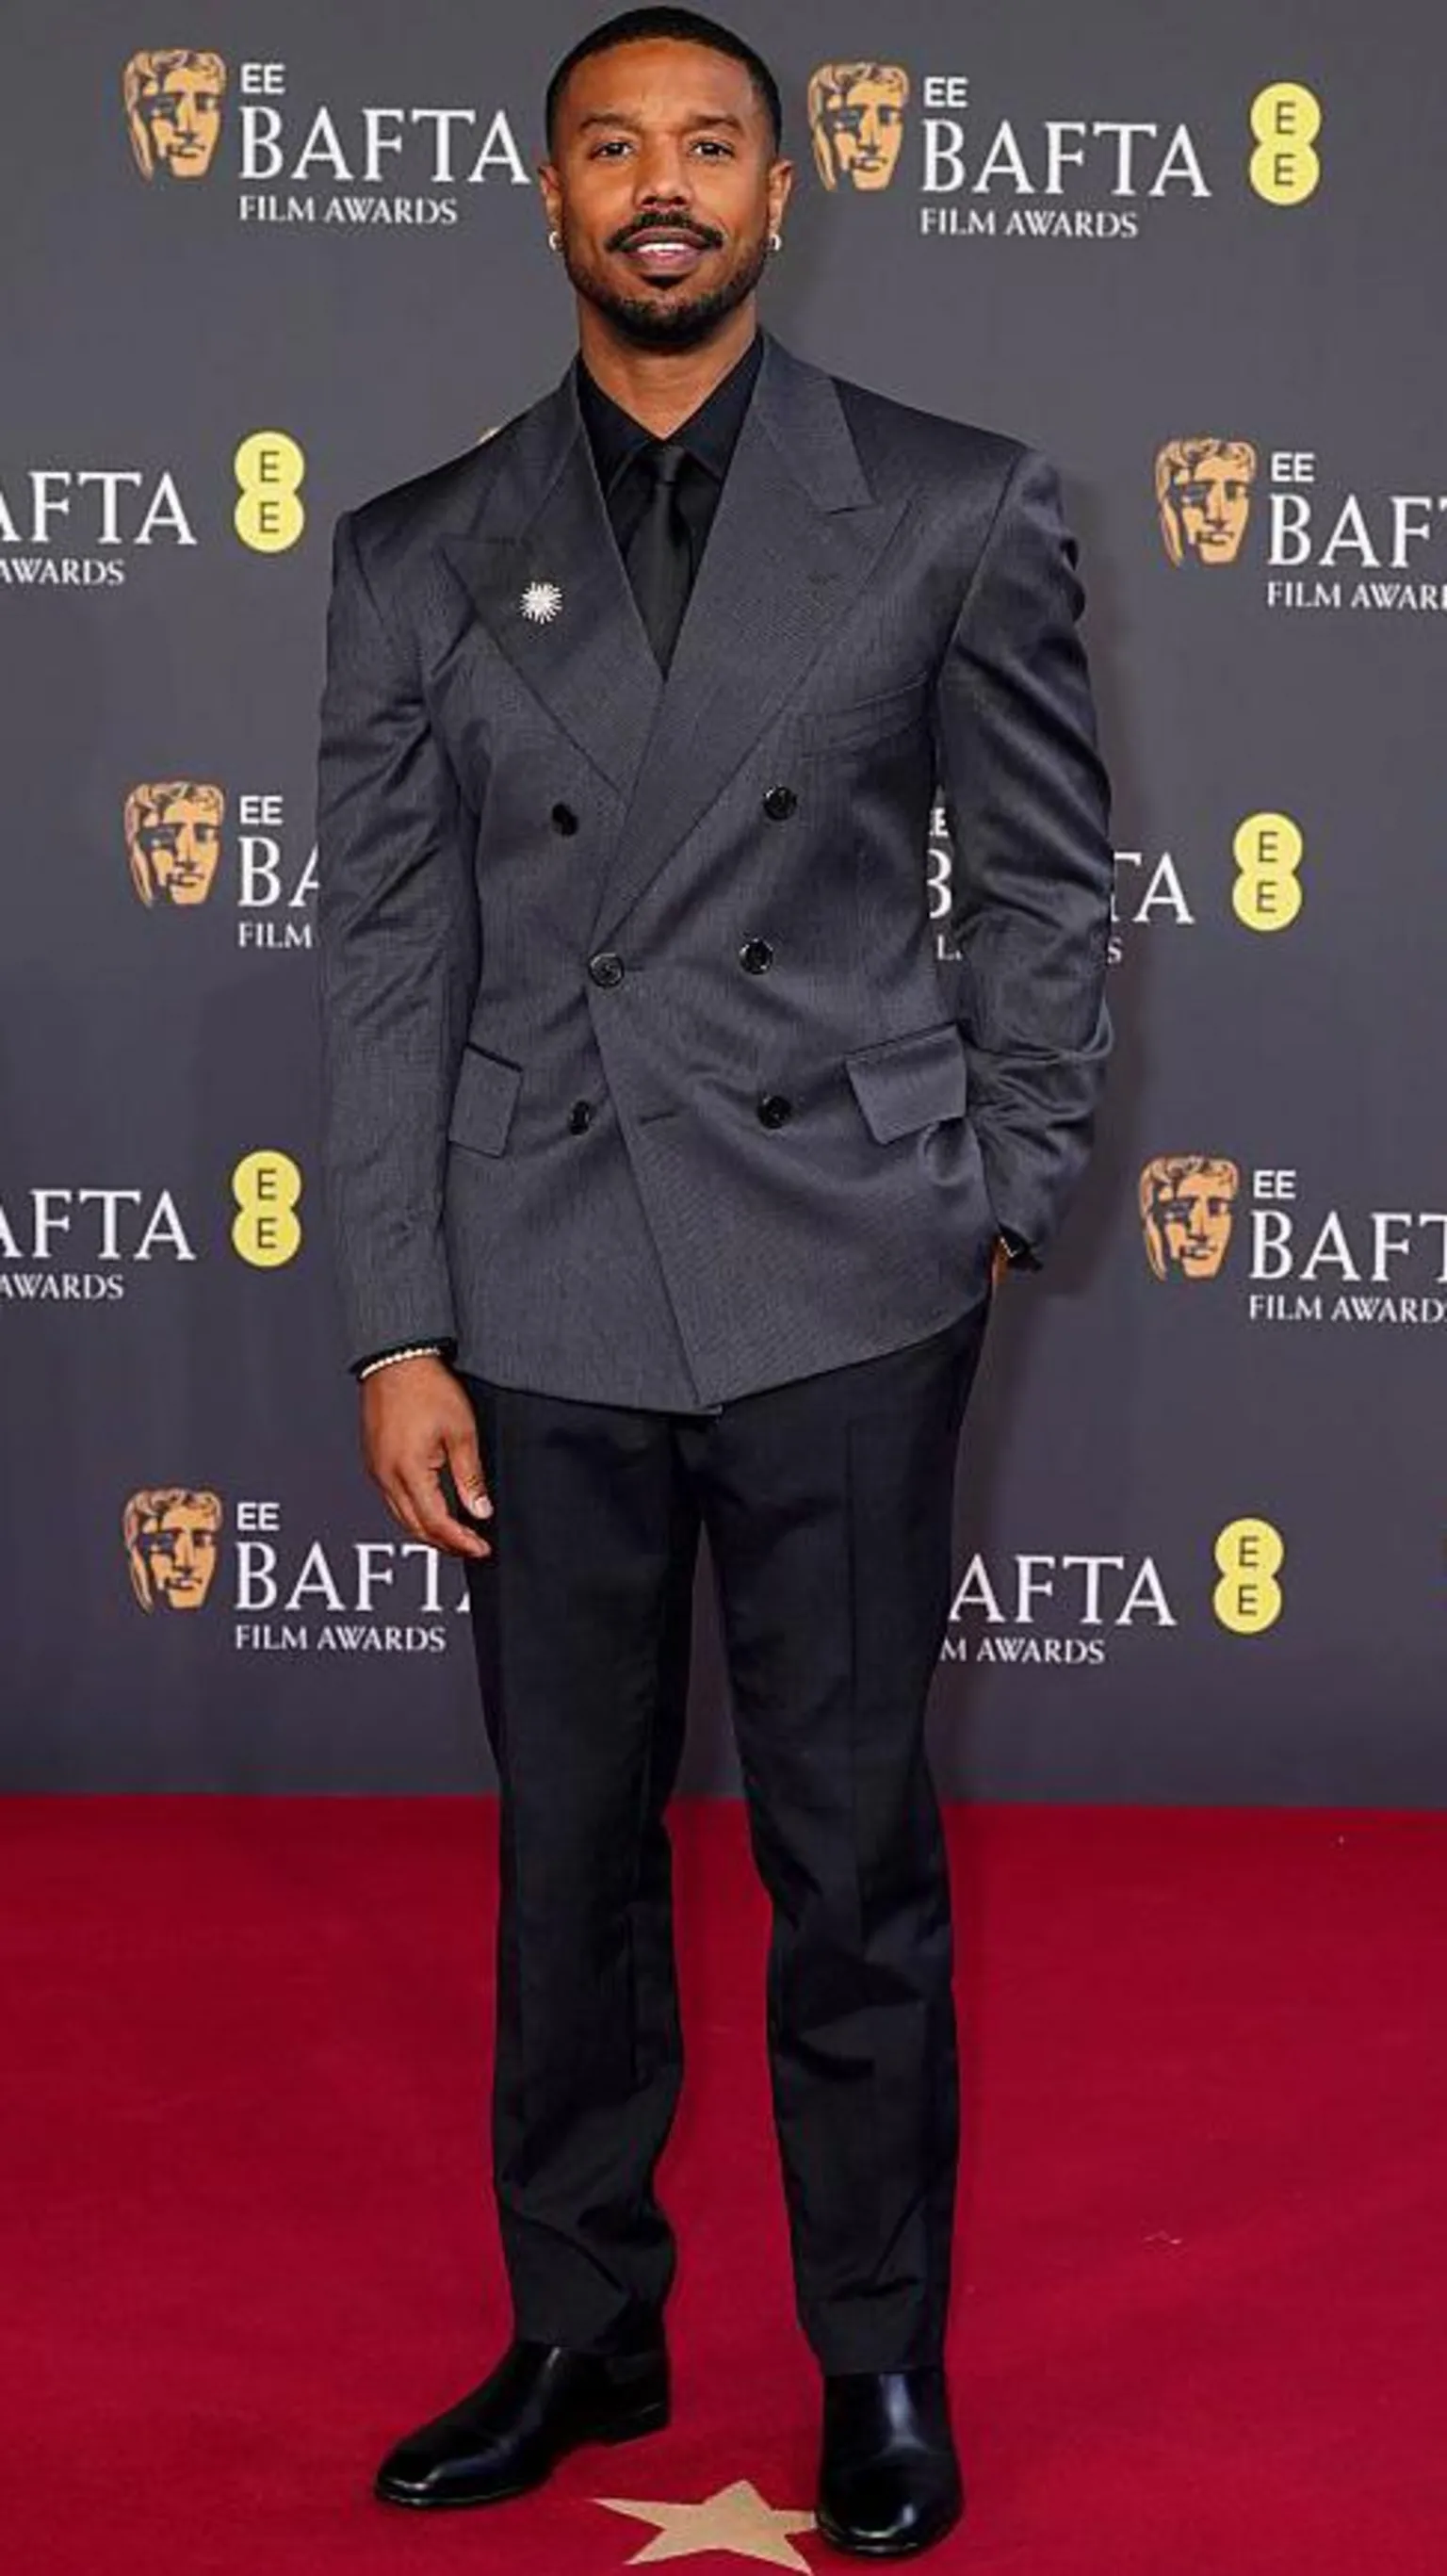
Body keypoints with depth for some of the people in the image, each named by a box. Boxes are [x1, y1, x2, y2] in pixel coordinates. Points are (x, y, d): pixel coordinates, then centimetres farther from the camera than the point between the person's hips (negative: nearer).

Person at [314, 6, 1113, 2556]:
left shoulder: (955, 508, 2)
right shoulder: (416, 559, 6)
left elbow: (1048, 877, 7)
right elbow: (384, 963, 4)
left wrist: (999, 1200, 4)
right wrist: (394, 1334, 0)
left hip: (840, 1291, -2)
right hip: (543, 1305, 2)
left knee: (851, 1855, 7)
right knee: (568, 1849, 12)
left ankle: (880, 2362, 24)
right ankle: (579, 2331, 29)